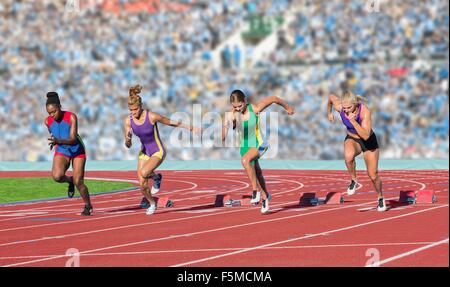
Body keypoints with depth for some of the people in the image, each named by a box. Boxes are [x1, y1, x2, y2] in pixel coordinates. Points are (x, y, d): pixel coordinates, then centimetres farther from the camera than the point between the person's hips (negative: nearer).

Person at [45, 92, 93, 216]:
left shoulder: (71, 117, -23)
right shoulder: (48, 121, -11)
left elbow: (72, 139, -30)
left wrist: (58, 141, -44)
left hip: (77, 150, -2)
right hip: (61, 152, 2)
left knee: (78, 182, -5)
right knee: (57, 176, -28)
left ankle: (88, 206, 21)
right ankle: (69, 180, 8)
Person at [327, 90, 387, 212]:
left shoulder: (365, 111, -34)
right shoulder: (339, 107, -24)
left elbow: (366, 136, -39)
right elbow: (331, 97, 0)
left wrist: (354, 121, -48)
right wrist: (329, 112, 15)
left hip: (369, 142, -2)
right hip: (352, 139, 2)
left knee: (373, 175, 4)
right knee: (348, 156, -36)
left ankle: (380, 198, 34)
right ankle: (353, 181, -10)